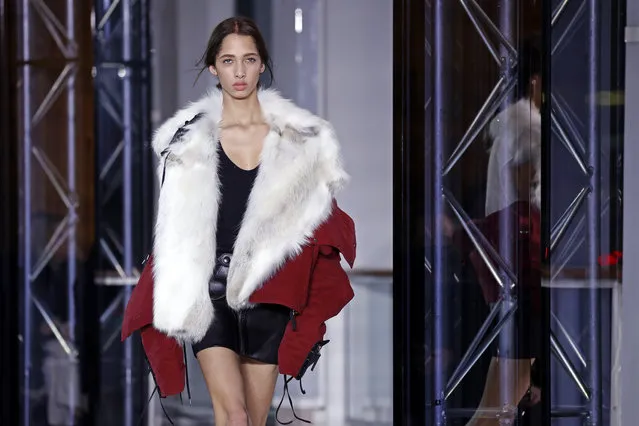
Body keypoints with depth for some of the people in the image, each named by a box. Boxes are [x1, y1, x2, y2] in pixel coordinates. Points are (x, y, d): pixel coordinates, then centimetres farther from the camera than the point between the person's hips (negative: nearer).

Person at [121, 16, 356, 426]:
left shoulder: (297, 138, 4)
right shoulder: (191, 138, 1)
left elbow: (317, 215, 11)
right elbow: (174, 229, 6)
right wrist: (176, 300, -1)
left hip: (268, 295, 2)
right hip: (210, 293, -2)